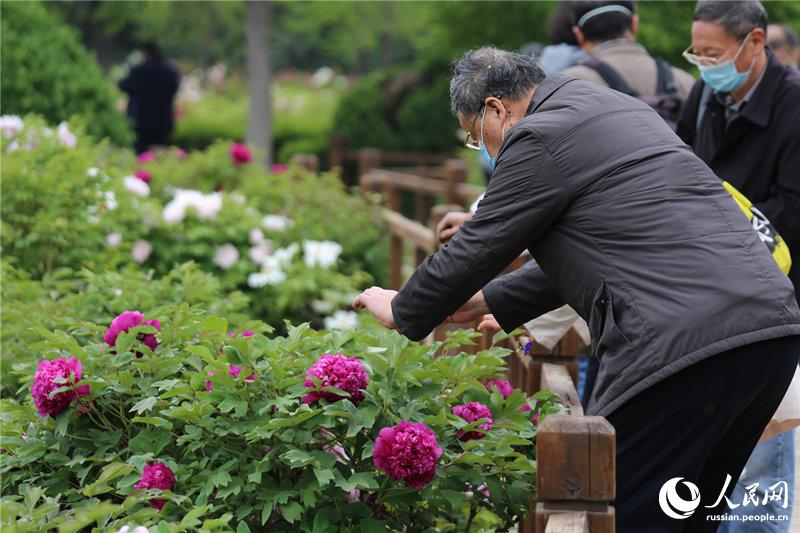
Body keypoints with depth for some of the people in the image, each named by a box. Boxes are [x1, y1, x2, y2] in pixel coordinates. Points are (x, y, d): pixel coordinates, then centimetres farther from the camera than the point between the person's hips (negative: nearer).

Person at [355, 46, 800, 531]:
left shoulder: (539, 136, -3)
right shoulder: (624, 109, 26)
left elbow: (473, 252, 4)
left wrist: (402, 311, 22)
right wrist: (489, 301, 38)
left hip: (682, 343, -9)